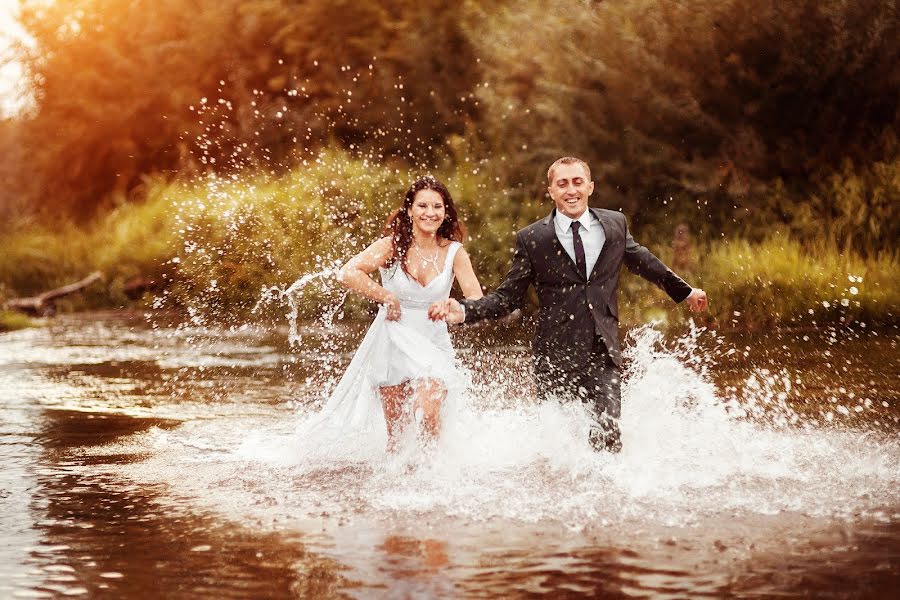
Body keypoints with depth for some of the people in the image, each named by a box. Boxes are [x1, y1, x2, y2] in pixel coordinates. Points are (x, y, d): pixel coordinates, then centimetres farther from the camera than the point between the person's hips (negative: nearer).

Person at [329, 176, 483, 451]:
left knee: (428, 414, -22)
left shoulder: (454, 252, -3)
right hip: (392, 343, 0)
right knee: (397, 432, 4)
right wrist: (386, 297, -18)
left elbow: (477, 299, -11)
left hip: (433, 347, 0)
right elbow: (348, 273, -19)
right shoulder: (392, 246, -8)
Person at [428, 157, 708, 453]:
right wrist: (464, 311, -15)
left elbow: (642, 261, 25)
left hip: (603, 354, 1)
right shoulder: (531, 239, -1)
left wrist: (684, 291, 38)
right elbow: (508, 297, 2)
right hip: (555, 358, -1)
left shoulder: (615, 224, 7)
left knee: (608, 437, -12)